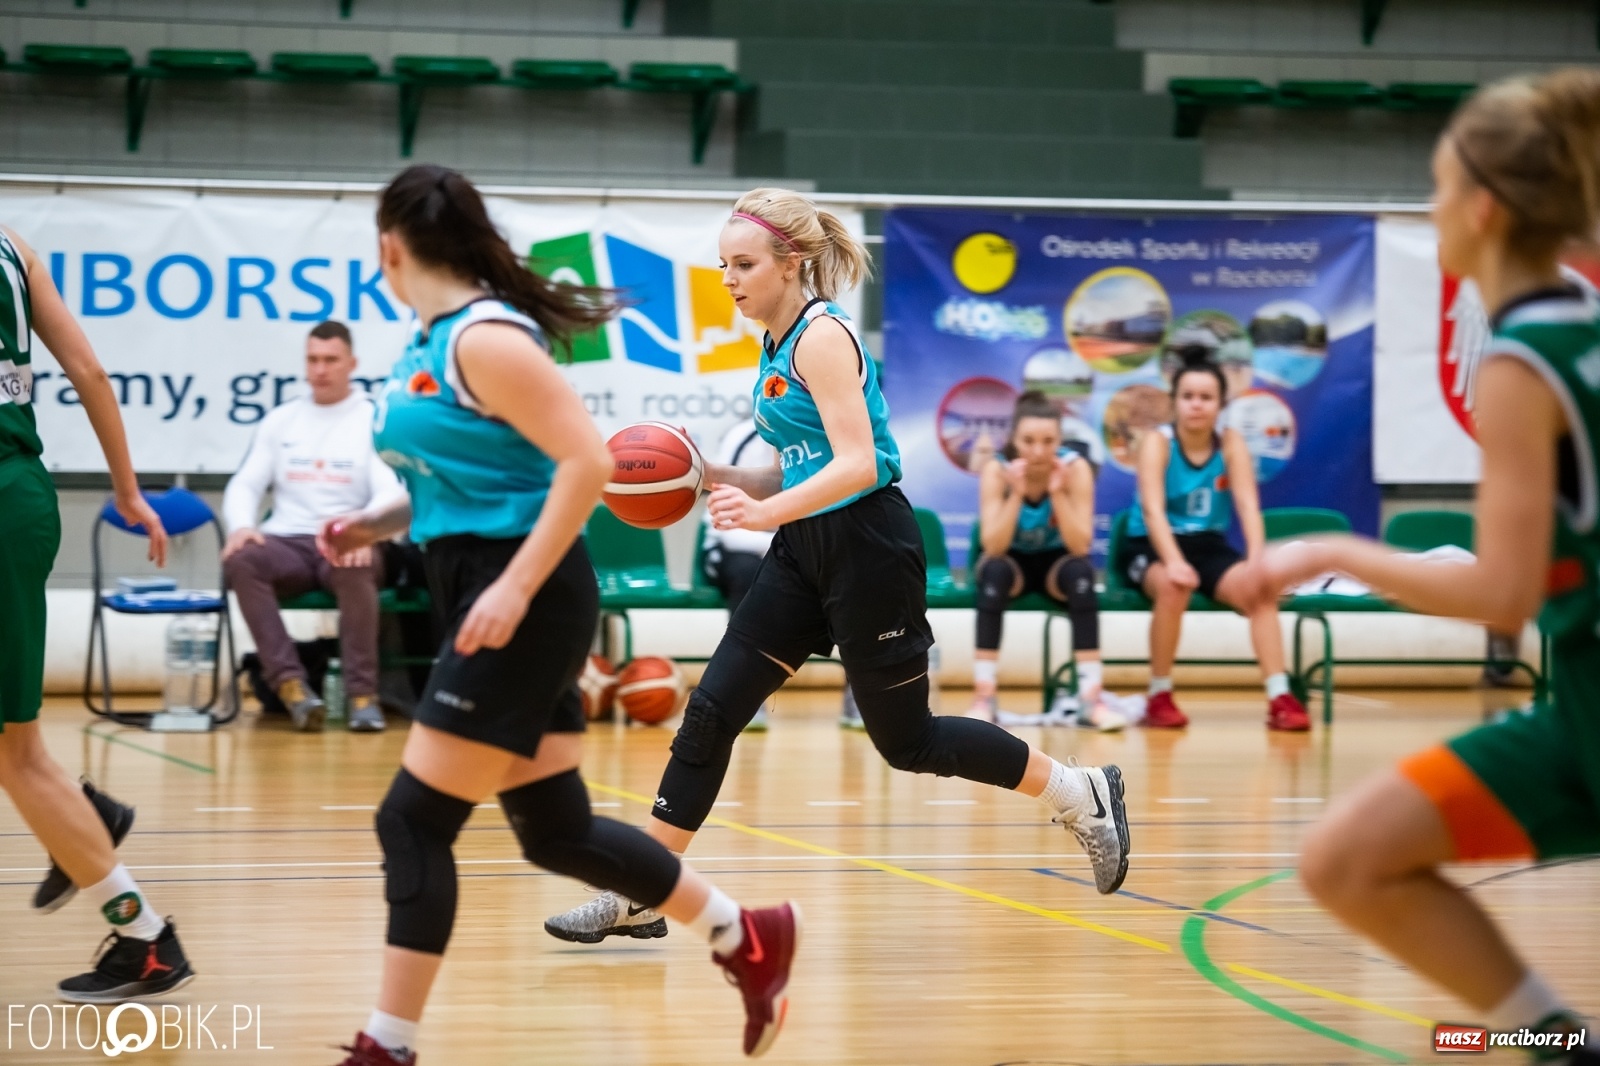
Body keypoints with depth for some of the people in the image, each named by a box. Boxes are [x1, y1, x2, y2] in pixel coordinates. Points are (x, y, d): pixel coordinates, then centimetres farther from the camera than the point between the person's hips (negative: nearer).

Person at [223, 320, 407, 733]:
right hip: (287, 543, 3)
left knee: (354, 569, -39)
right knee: (240, 560, -31)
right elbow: (245, 484, 13)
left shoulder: (376, 420, 6)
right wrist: (241, 525, -11)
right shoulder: (280, 420, 17)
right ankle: (289, 681, -33)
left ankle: (362, 691, -32)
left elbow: (391, 494, -5)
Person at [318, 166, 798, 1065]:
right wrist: (381, 525, 12)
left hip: (523, 604, -10)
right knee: (557, 832, 14)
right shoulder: (432, 341, 13)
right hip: (484, 595, 10)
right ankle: (748, 941, 27)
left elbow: (587, 461, -21)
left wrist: (516, 586, -26)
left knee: (415, 822, -9)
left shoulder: (485, 337, -15)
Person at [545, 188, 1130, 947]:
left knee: (905, 740, 2)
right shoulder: (778, 346, 12)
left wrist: (765, 511, -37)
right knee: (711, 713, 0)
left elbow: (857, 464, -25)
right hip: (806, 551, 9)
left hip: (868, 548, -9)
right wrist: (714, 478, 4)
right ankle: (640, 897, 3)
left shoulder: (822, 336, -15)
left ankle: (1082, 795, 20)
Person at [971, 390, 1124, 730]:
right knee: (994, 570, -34)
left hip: (1056, 564, 0)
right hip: (1014, 562, 0)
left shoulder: (1075, 468, -19)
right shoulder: (997, 470, -20)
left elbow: (1080, 546, -25)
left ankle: (1091, 697, -32)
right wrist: (1016, 494, -38)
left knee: (1081, 571, -33)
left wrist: (1057, 492, -35)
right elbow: (993, 547, -28)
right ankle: (983, 698, -32)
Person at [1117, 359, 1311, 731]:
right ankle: (1159, 698, -20)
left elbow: (1249, 505, -13)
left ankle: (1281, 699, -27)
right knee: (1174, 586, -36)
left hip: (1209, 546, 3)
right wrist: (1174, 561, -42)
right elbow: (1153, 510, -25)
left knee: (1260, 589, -25)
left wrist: (1257, 560, -31)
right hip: (1149, 548, -3)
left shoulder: (1231, 444, -2)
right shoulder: (1157, 443, -12)